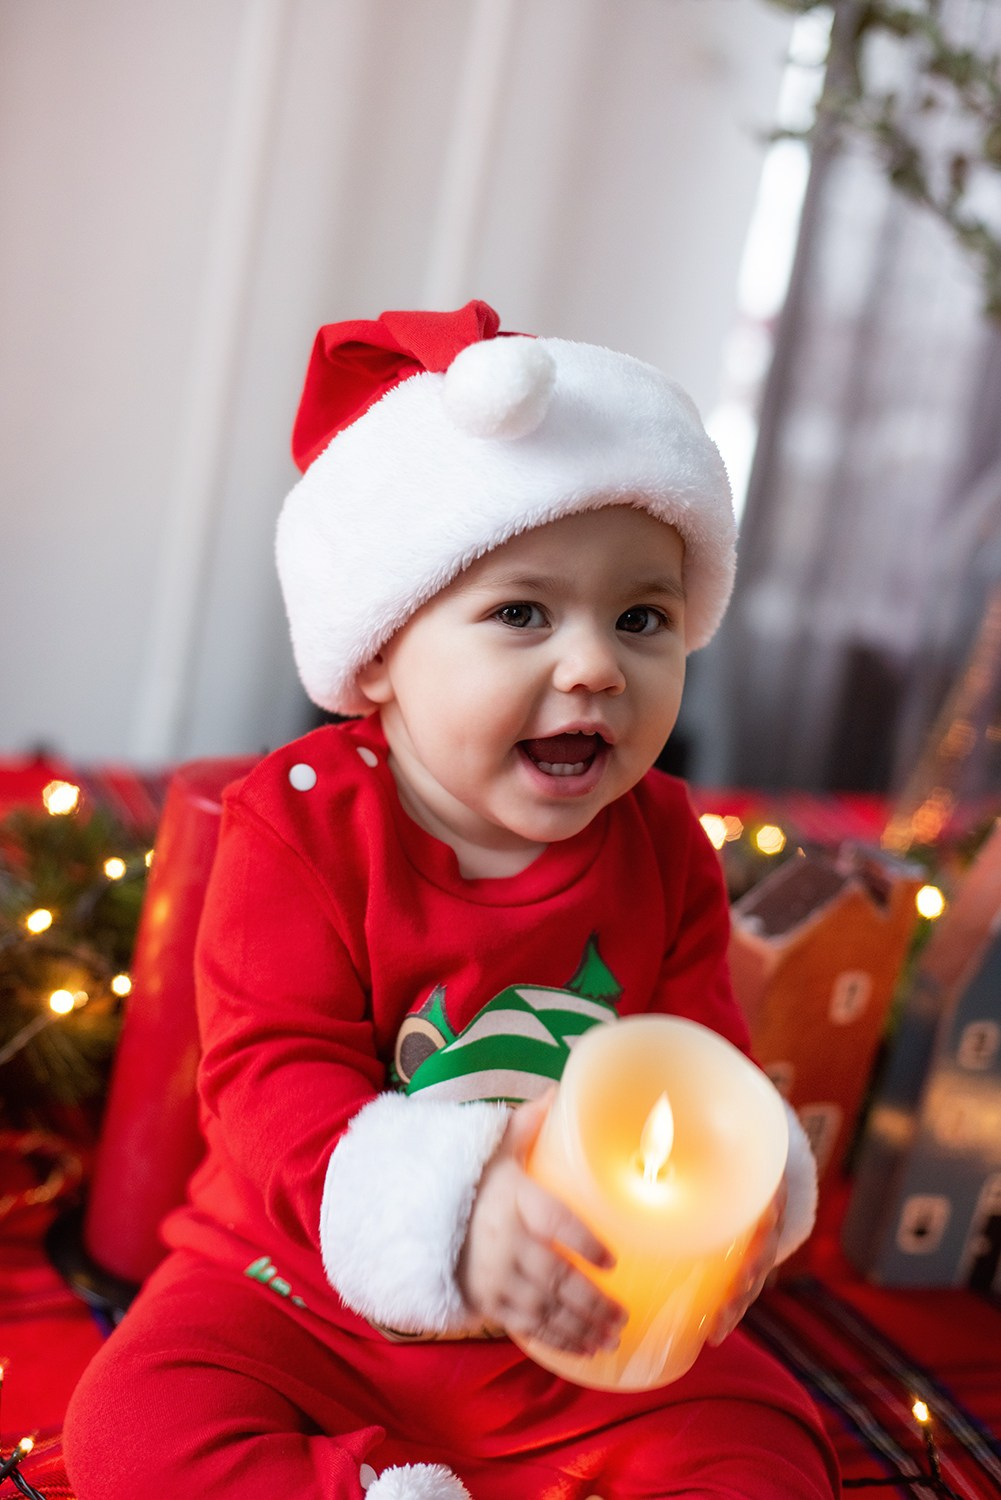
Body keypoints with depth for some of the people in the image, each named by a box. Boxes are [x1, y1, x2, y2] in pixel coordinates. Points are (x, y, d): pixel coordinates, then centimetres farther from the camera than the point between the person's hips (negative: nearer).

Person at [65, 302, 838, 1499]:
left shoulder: (662, 850, -4)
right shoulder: (302, 827, -15)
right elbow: (274, 1078, -22)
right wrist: (451, 1208, -41)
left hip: (584, 1329, 3)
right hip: (306, 1293, -2)